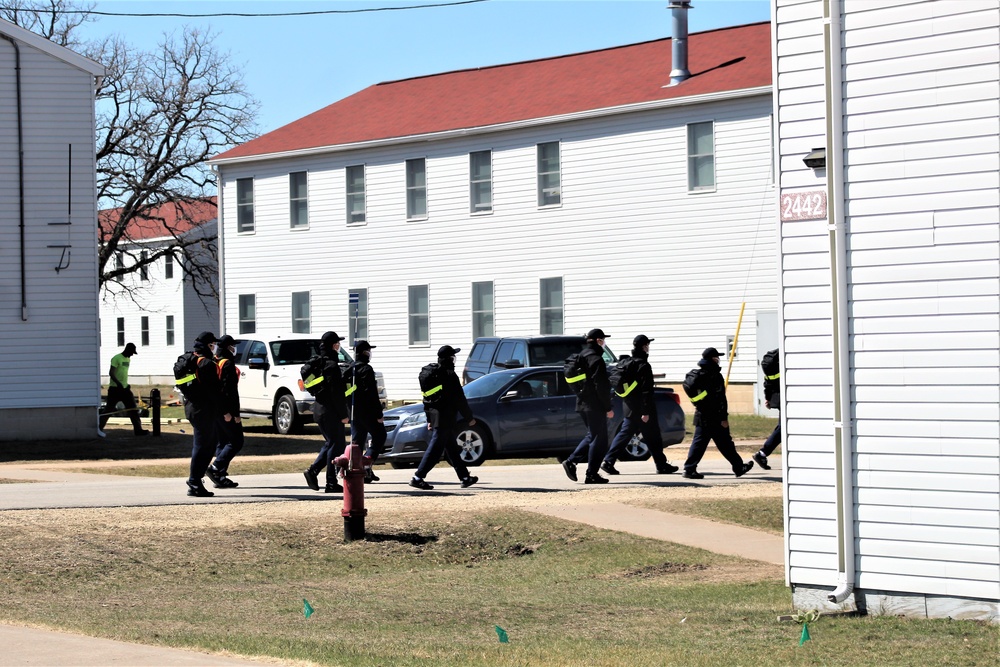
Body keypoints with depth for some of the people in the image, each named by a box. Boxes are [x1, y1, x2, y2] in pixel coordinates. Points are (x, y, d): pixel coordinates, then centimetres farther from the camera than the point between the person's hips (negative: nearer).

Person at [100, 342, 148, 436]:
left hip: (124, 388, 8)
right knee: (109, 409, -6)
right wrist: (118, 383, -33)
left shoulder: (128, 359, 14)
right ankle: (99, 428, 1)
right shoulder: (117, 358, -13)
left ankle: (138, 429, 9)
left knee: (133, 409, 5)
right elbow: (111, 373, -21)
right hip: (115, 388, -8)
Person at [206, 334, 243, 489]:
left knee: (223, 442, 12)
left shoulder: (213, 363, 13)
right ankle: (216, 467, -15)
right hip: (226, 410, -9)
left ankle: (220, 477, 7)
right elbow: (231, 390, -18)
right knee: (236, 441, -3)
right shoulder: (228, 364, -13)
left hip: (214, 410, 9)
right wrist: (235, 413, -18)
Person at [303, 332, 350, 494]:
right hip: (331, 411, -9)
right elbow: (336, 393, -19)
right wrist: (343, 415, -16)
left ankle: (313, 471, 7)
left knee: (330, 443, 19)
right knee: (337, 445, -2)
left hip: (319, 409, 9)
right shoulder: (332, 366, -17)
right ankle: (331, 483, -1)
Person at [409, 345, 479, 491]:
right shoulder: (449, 375, -13)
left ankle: (465, 477, 23)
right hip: (445, 418, -9)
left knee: (452, 449, 15)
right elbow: (459, 399, -12)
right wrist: (469, 418, -3)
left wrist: (429, 419, 23)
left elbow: (427, 398, 18)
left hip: (435, 417, 9)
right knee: (435, 449, -9)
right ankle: (418, 478, -14)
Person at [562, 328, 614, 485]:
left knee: (592, 436, 19)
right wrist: (608, 407, -16)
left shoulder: (581, 357, 14)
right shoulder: (596, 359, -15)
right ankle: (592, 475, -2)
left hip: (582, 404, 9)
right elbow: (601, 386, -19)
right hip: (595, 406, -9)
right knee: (599, 439, -2)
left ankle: (571, 461, 8)